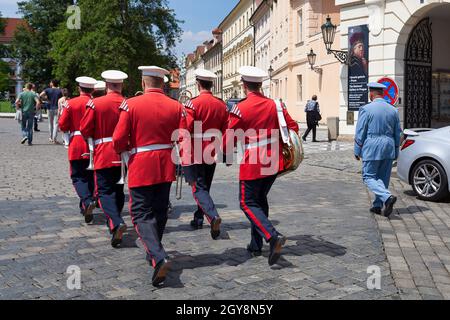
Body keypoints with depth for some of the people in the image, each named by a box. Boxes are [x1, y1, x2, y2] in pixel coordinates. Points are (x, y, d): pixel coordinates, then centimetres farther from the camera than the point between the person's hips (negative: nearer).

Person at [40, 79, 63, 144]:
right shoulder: (59, 91, 0)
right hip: (57, 109, -1)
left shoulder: (48, 90, -2)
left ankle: (51, 138, 25)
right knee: (56, 124, -3)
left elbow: (41, 95, -17)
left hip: (50, 109, 1)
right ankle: (54, 139, -11)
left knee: (50, 123, 14)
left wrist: (47, 98, -4)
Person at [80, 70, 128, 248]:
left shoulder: (95, 103, -9)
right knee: (118, 190, 17)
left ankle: (116, 223, -20)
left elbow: (84, 130, -7)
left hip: (104, 156, -3)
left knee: (105, 191, 0)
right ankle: (114, 219, 29)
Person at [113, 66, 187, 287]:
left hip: (141, 168, -4)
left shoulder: (131, 105, -9)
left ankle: (159, 258, -17)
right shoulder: (176, 107, -1)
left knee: (142, 214, 1)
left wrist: (125, 149, 11)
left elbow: (118, 140, -11)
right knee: (160, 212, 18)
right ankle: (154, 253, 32)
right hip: (165, 168, 4)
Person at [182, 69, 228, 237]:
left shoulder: (193, 103, -12)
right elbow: (226, 131, 5)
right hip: (212, 154, 5)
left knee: (199, 188, -2)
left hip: (194, 154, -5)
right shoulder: (222, 105, 3)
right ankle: (198, 219, 29)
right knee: (205, 186, 18)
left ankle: (213, 216, -23)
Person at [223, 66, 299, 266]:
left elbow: (229, 139, -7)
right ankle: (256, 245, 25)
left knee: (248, 203, 5)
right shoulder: (275, 105, 4)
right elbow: (293, 128, 8)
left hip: (252, 165, -6)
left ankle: (273, 236, -15)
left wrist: (226, 155, 13)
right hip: (274, 163, 6)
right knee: (261, 200, 20)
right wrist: (285, 150, 22)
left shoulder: (240, 109, -11)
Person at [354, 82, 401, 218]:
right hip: (389, 147, 6)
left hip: (372, 147, -5)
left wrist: (357, 151, 1)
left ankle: (387, 197, -20)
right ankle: (378, 205, 17)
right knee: (383, 177, 13)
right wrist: (396, 152, 20)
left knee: (369, 177, 0)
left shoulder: (366, 109, -8)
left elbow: (360, 133, -7)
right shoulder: (393, 110, 9)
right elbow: (397, 133, 13)